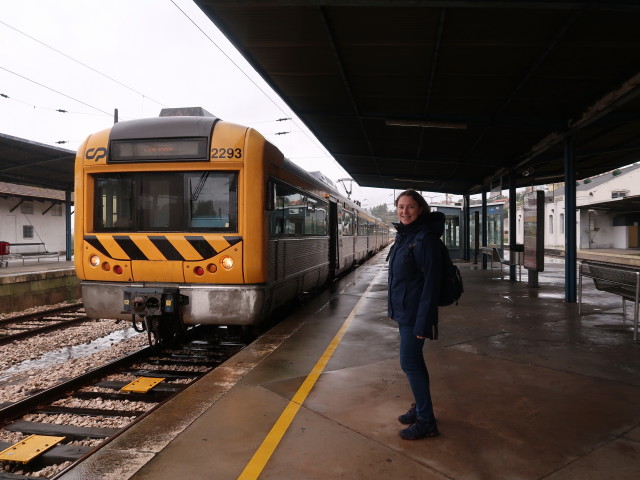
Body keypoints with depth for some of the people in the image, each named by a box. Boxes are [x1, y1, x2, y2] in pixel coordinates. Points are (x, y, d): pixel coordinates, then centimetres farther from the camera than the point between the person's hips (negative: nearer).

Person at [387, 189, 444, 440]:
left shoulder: (425, 238, -18)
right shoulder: (403, 236, 9)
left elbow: (431, 282, -21)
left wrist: (423, 321, -22)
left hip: (415, 313, -9)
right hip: (403, 310, 9)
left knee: (410, 363, -4)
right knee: (413, 361, 17)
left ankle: (426, 421, 8)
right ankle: (421, 408, 31)